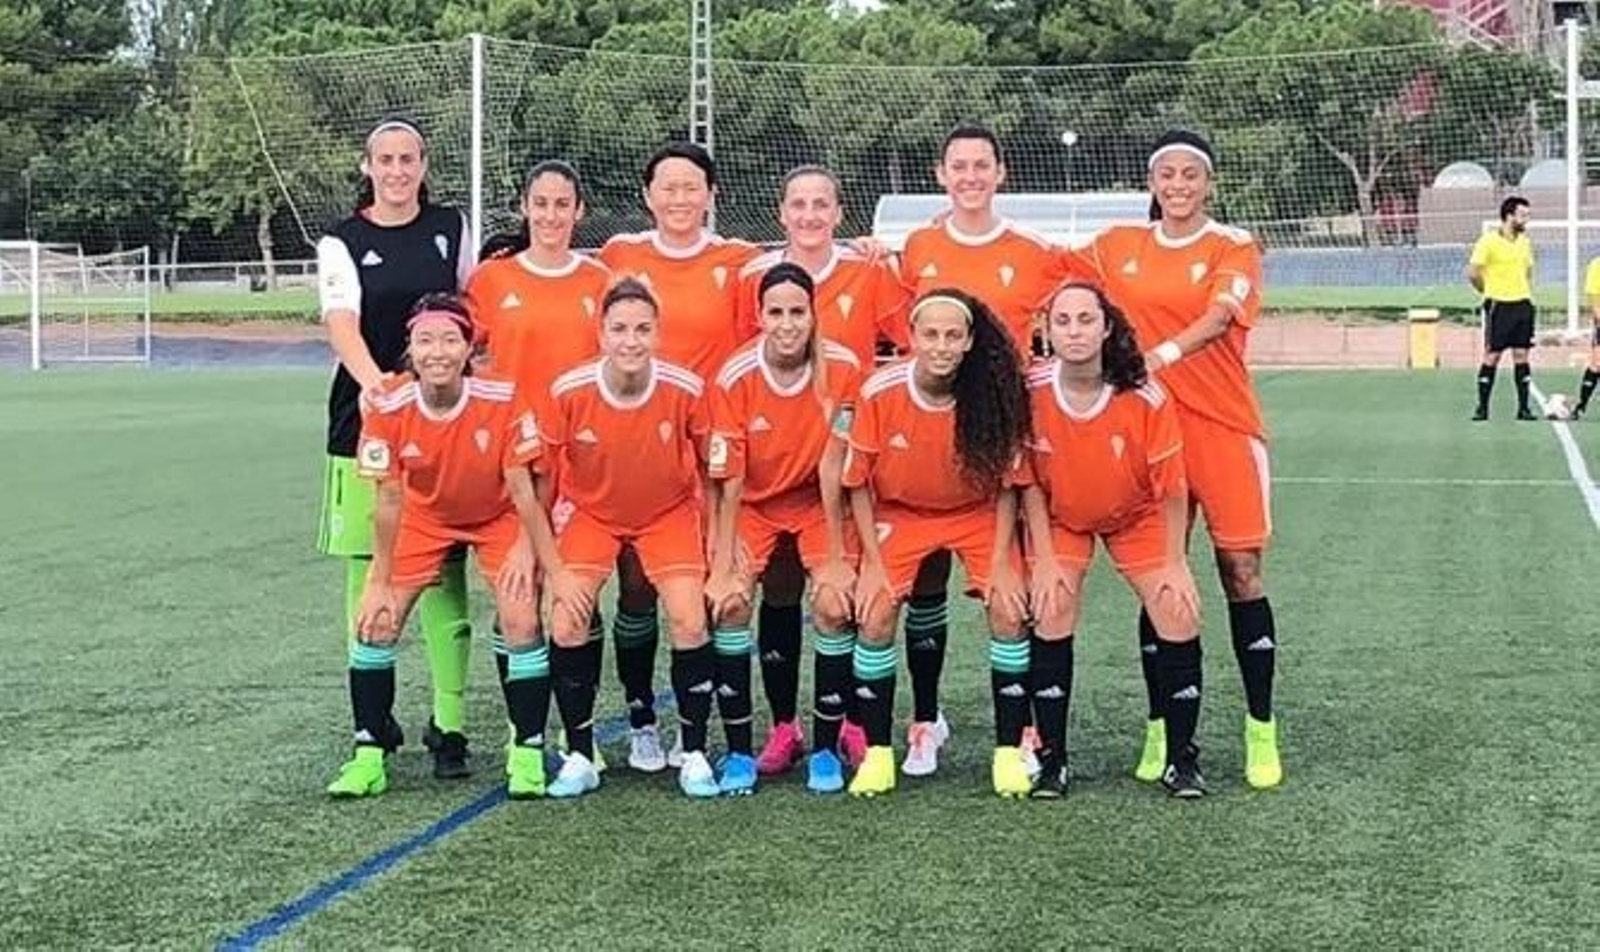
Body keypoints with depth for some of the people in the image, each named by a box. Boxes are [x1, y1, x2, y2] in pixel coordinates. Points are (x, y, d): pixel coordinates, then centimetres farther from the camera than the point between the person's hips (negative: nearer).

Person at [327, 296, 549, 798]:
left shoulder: (503, 400, -30)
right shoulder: (388, 408, -25)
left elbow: (522, 487, -18)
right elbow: (389, 500, -16)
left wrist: (525, 548, -24)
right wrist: (379, 583, -12)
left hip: (498, 517, -2)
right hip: (424, 517, 2)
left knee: (522, 621, -17)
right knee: (376, 621, -7)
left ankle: (527, 753, -1)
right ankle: (368, 757, 7)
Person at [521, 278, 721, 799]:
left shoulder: (686, 390, -23)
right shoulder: (568, 392, -24)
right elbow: (539, 485, -13)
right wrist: (555, 570, -13)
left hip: (669, 512, 0)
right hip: (589, 511, 0)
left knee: (691, 624, -14)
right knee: (567, 624, -14)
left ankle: (695, 754, 4)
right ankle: (579, 756, 2)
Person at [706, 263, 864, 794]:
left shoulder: (843, 369, -21)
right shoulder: (734, 378, -22)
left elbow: (831, 467, -17)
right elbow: (728, 481, -18)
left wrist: (837, 558, -16)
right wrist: (723, 567, -20)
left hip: (817, 502, 0)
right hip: (753, 503, 0)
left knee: (835, 605, -17)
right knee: (729, 603, -18)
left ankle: (826, 749, -2)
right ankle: (738, 751, -6)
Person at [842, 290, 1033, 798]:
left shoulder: (992, 394, -22)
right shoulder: (879, 392, -23)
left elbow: (1007, 484, -10)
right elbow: (858, 483, -10)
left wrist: (1001, 562, -13)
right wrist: (873, 561, -11)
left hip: (978, 514, 0)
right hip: (900, 513, 0)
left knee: (1009, 613, -14)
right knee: (875, 618, -14)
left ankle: (1009, 752, -1)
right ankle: (877, 753, 2)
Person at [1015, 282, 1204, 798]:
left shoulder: (1145, 397, -28)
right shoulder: (1031, 392, -24)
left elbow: (1171, 485, -16)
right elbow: (1029, 481, -11)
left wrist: (1175, 562, -12)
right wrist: (1044, 559, -12)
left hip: (1137, 516, 0)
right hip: (1059, 517, 0)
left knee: (1179, 617, -10)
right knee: (1051, 617, -14)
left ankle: (1181, 760, 4)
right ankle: (1051, 760, -1)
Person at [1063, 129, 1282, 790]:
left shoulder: (1234, 249, -1)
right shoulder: (1119, 247, 10)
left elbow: (1217, 315, -19)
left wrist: (1162, 353, -36)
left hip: (1224, 428, -2)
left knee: (1242, 572, -2)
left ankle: (1261, 730, 8)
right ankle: (1159, 729, 14)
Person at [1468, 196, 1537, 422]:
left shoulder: (1525, 242, 10)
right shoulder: (1489, 241, -9)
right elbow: (1472, 274, -8)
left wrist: (1526, 294, 12)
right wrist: (1491, 292, 2)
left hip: (1523, 305, 5)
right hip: (1499, 306, -5)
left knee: (1521, 356, 4)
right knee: (1492, 356, -3)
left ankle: (1524, 408, 7)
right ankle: (1482, 407, 4)